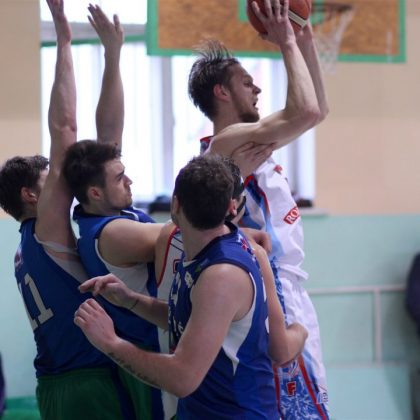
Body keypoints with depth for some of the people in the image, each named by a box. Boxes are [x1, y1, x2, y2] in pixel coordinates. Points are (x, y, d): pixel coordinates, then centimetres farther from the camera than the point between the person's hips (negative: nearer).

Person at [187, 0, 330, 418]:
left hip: (284, 286, 10)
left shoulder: (248, 140, 14)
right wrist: (287, 44, -20)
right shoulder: (227, 141, -17)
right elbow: (305, 112, -31)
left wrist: (306, 44, 12)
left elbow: (318, 110, 22)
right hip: (274, 291, -10)